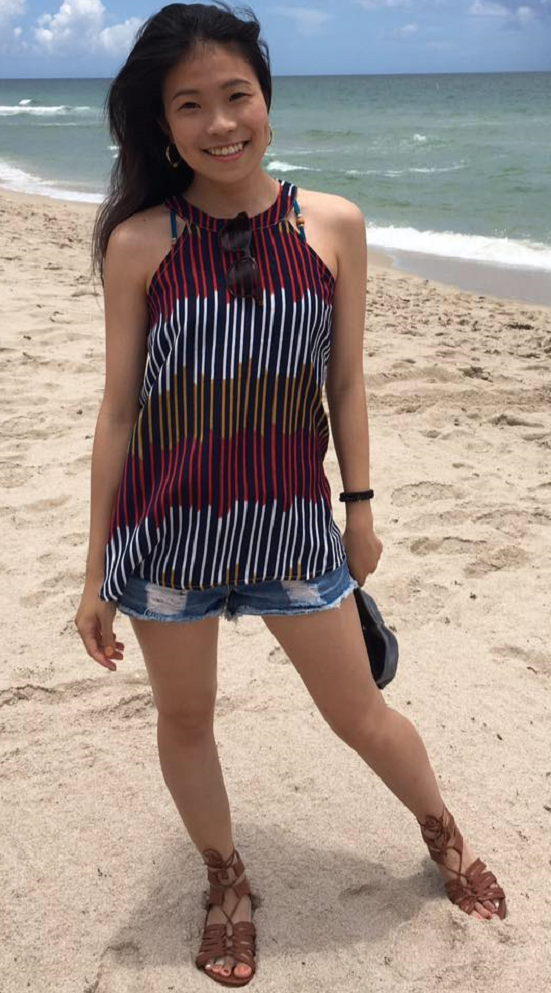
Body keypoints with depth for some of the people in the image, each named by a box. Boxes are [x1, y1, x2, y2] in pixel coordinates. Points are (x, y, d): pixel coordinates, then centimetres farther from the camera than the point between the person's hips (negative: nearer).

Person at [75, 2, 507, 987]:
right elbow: (119, 407, -3)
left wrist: (360, 509, 9)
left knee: (358, 711, 13)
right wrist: (97, 571, 0)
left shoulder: (334, 225, -4)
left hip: (292, 519, 1)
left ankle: (444, 834, 44)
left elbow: (345, 383, 5)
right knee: (185, 716, 15)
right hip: (167, 525, 0)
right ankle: (227, 883, 43)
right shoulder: (139, 243, -8)